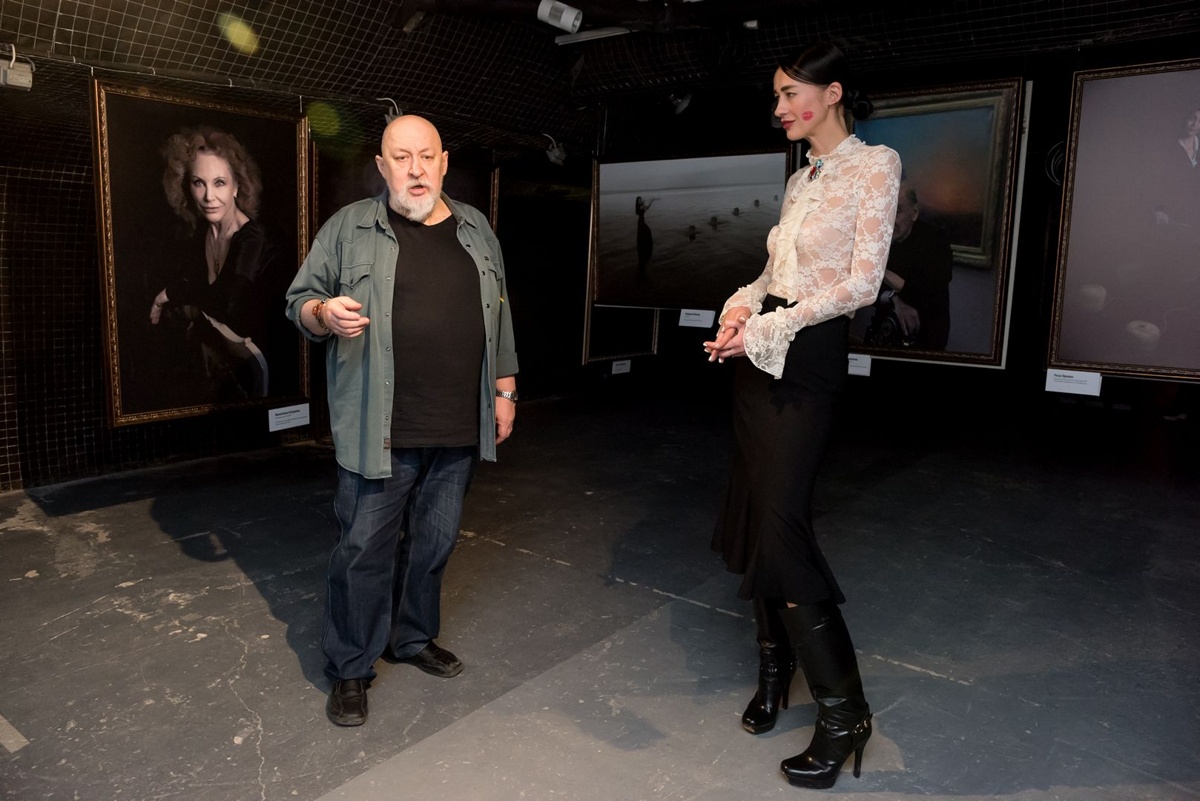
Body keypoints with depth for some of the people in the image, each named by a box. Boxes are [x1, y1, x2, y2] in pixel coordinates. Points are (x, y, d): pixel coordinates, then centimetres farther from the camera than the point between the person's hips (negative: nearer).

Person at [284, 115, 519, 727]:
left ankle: (413, 637, 37)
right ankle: (350, 669, 20)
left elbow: (498, 315, 16)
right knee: (365, 549, 2)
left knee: (434, 542, 15)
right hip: (380, 430, -4)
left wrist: (504, 388, 13)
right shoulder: (349, 227, 1)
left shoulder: (476, 229, 12)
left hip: (459, 428, 4)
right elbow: (299, 300, 3)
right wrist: (326, 313, -20)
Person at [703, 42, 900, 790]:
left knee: (781, 529, -11)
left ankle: (844, 712, 4)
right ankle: (776, 674, 26)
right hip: (760, 352, 8)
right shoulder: (801, 179, 16)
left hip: (807, 359, -8)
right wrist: (742, 306, -1)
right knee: (754, 520, 10)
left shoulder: (875, 164, -7)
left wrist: (765, 329, -15)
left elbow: (861, 283, -15)